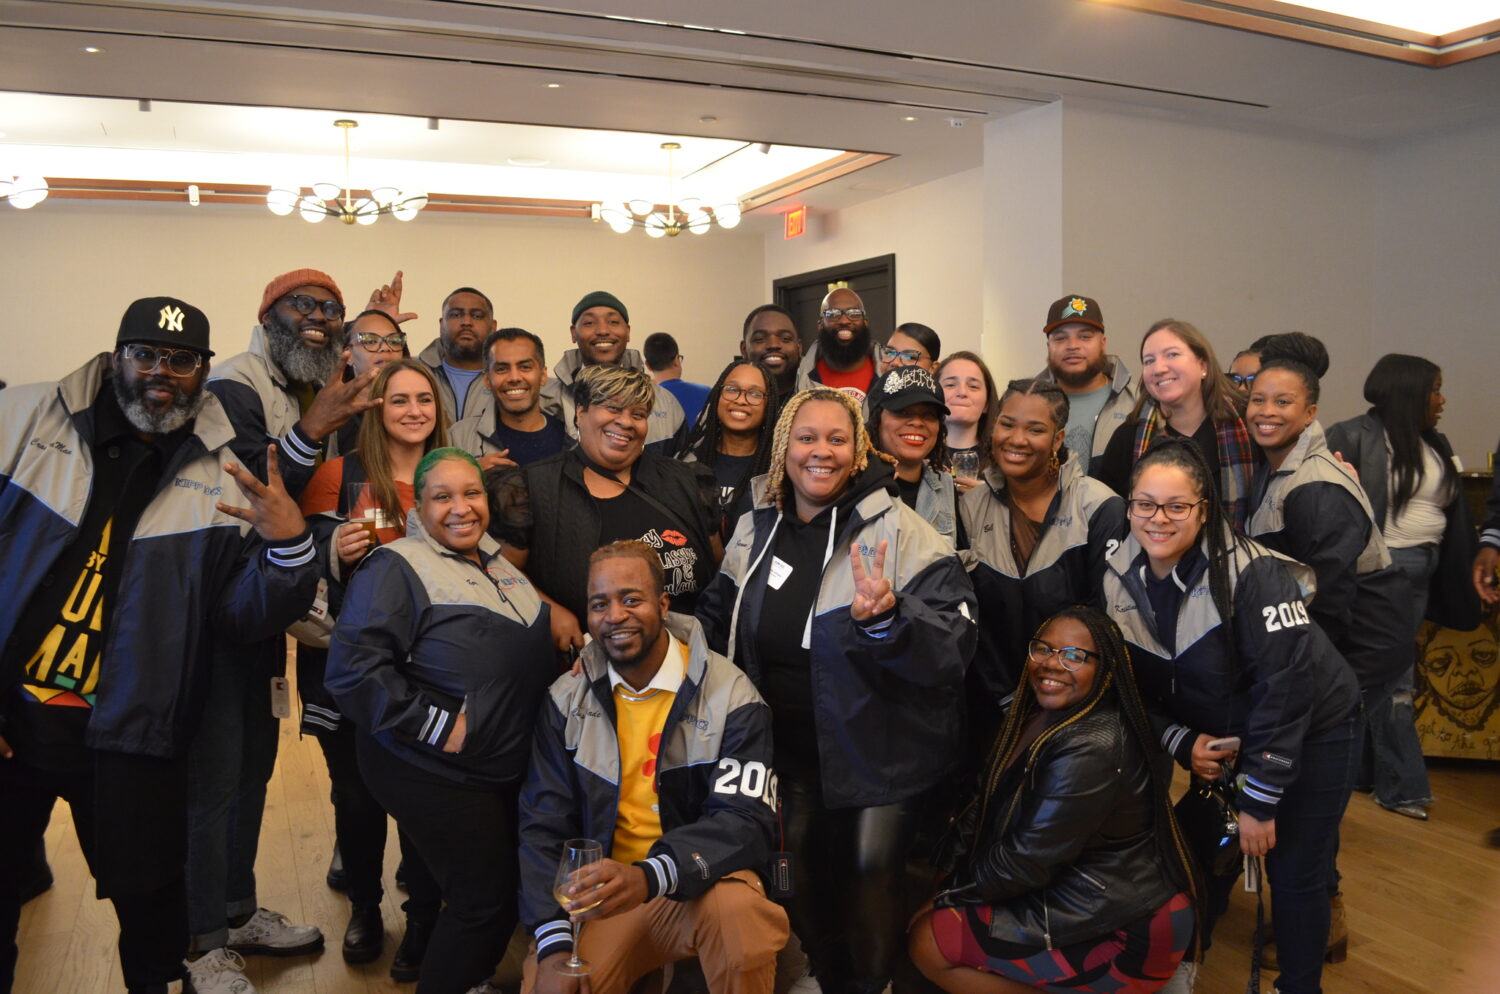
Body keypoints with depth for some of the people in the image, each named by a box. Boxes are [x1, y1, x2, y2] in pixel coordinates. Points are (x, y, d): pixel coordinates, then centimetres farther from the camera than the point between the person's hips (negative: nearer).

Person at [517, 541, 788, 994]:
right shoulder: (567, 698, 2)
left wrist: (649, 876, -35)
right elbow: (544, 824, 0)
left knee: (736, 907, -34)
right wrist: (554, 944, -14)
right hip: (602, 893, 3)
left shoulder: (731, 697, -10)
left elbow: (746, 821, -18)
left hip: (701, 885, -2)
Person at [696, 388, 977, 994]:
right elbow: (717, 621, 17)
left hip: (880, 749, -4)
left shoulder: (901, 533, -14)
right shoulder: (755, 530, 2)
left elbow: (953, 643, -21)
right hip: (791, 750, 5)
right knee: (800, 879, 16)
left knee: (872, 876, 7)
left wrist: (887, 620, -39)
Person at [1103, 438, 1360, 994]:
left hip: (1312, 730, -4)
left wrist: (1259, 801, -23)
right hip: (1223, 735, 5)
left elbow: (1285, 685, -27)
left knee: (1293, 872, 3)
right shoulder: (1120, 579, -11)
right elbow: (1138, 684, 0)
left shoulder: (1251, 573, -29)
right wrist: (1181, 743, -14)